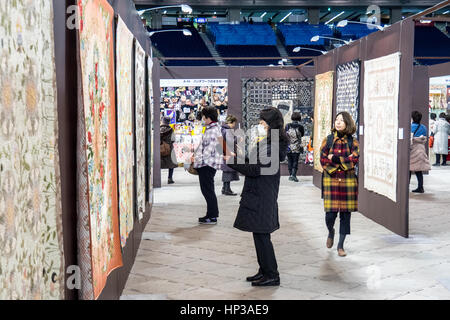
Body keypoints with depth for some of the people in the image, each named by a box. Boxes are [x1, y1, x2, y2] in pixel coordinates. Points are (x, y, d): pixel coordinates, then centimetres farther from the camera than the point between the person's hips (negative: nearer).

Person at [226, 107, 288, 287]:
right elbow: (256, 165, 17)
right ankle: (265, 271, 25)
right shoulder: (268, 143, 13)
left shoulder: (270, 146, -18)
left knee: (261, 235, -4)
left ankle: (272, 275, 3)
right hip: (262, 196, 10)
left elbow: (255, 169, -22)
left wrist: (232, 161, -14)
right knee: (260, 235, 16)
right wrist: (237, 158, 10)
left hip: (261, 198, -10)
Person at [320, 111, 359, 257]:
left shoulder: (353, 142, 4)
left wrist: (334, 159, -12)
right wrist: (344, 160, -10)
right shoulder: (328, 140, 5)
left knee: (346, 214, 3)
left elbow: (354, 160, -9)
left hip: (348, 181, 0)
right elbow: (323, 160, -3)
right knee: (331, 213, -6)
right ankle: (331, 232, 29)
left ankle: (341, 245, 16)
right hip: (331, 180, 0)